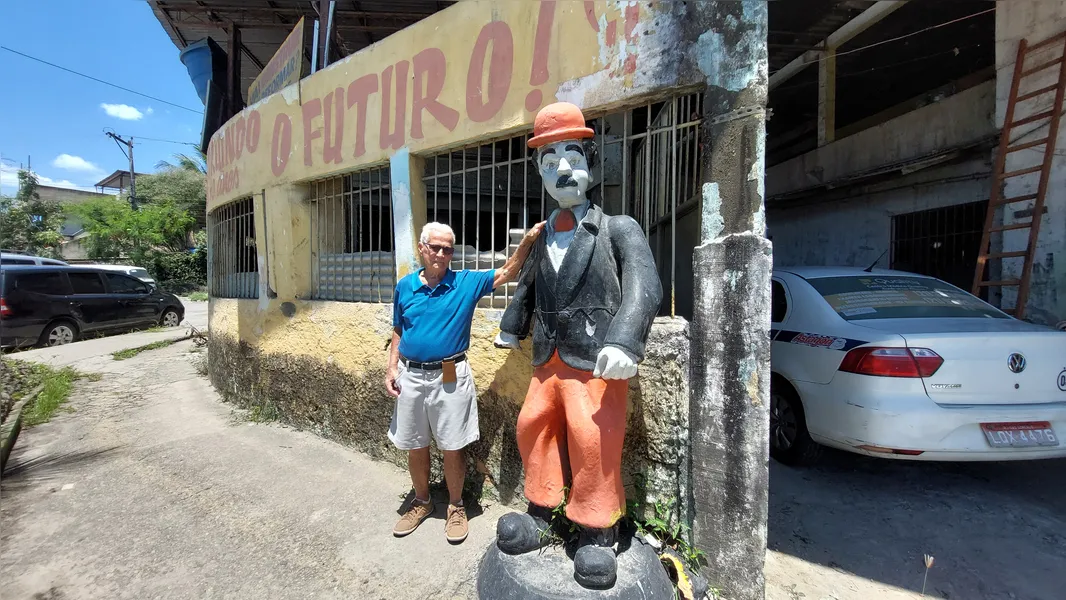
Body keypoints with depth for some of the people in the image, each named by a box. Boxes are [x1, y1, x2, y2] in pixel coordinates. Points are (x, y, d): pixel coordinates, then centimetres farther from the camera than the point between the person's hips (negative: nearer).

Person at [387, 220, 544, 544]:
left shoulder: (466, 282, -3)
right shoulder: (404, 286, 5)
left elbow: (507, 273, -5)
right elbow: (398, 331, 12)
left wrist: (528, 240, -18)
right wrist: (392, 368, 4)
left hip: (450, 377, -3)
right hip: (410, 376, 3)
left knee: (452, 448, 8)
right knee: (415, 447, 16)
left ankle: (455, 506, 31)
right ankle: (421, 502, 39)